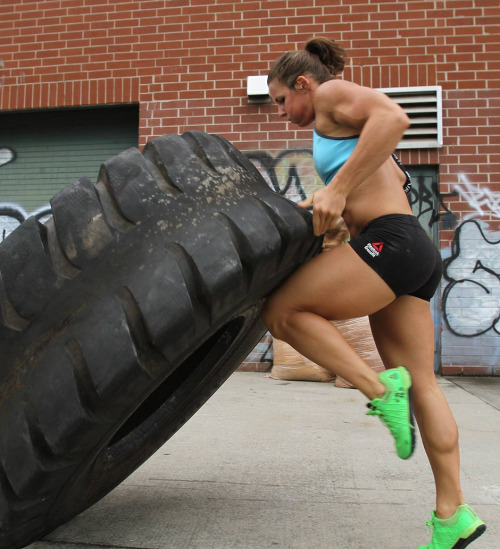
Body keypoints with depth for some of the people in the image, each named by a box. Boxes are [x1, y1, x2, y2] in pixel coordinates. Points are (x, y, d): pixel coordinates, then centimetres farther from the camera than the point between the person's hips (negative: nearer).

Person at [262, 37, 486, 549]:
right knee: (418, 383, 8)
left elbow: (394, 116, -19)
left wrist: (337, 189, -20)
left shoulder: (333, 93, 3)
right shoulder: (343, 126, 29)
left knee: (281, 312, -7)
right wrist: (338, 213, 26)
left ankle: (380, 388, -9)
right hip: (413, 254, 10)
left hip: (390, 241, -10)